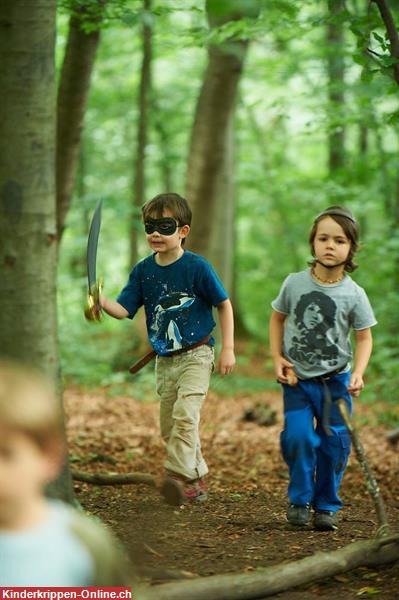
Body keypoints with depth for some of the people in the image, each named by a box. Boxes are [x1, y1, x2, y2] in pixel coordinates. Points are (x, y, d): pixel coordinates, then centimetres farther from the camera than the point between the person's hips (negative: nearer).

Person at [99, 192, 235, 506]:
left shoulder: (197, 266, -11)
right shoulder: (143, 271, 2)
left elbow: (224, 304, -2)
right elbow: (123, 309, -4)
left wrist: (228, 349, -6)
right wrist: (102, 301, -27)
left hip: (196, 355, -6)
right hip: (165, 360, 6)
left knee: (184, 415, -22)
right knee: (169, 427, 9)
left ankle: (180, 476, -24)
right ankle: (198, 479, 22)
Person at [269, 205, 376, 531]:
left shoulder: (354, 294, -8)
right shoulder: (294, 284, -5)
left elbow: (364, 337, -1)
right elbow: (278, 318, 10)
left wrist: (358, 373, -16)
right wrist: (277, 357, -1)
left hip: (336, 381, 0)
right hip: (297, 379, 0)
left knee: (334, 442, 1)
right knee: (299, 437, -13)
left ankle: (327, 505, 17)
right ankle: (300, 500, 6)